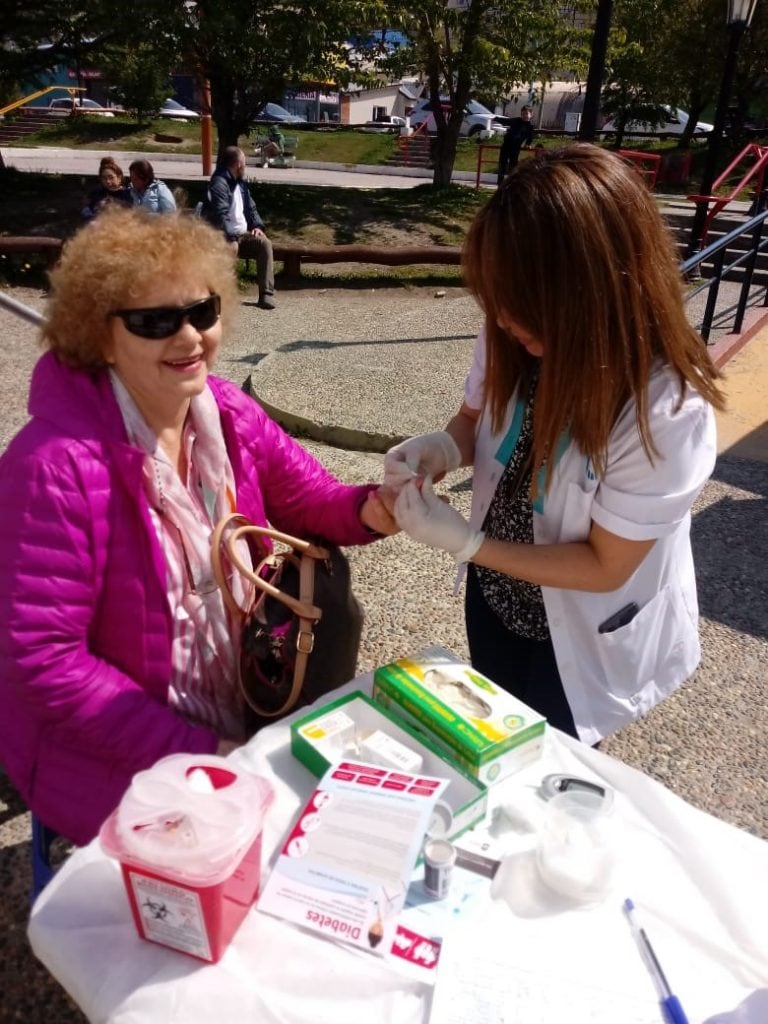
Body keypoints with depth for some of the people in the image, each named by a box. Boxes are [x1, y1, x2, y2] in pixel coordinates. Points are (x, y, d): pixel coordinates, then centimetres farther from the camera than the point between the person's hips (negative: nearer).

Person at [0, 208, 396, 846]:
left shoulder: (227, 412, -5)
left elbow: (312, 502, 2)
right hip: (117, 763, -6)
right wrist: (196, 750, -23)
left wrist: (375, 508, -23)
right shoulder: (58, 466, -26)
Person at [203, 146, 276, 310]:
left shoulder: (240, 183, 15)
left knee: (265, 243, -14)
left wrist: (258, 225, 2)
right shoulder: (219, 183, -15)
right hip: (223, 235, -8)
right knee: (232, 247, -37)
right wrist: (231, 238, -32)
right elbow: (221, 215, -24)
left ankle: (266, 294, -16)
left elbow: (251, 207, 21)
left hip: (242, 232, 8)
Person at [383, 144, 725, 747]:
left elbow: (605, 566, -25)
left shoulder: (667, 411, -34)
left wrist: (463, 541, -30)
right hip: (495, 594, 5)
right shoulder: (513, 338, -20)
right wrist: (441, 450, -23)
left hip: (581, 634, -5)